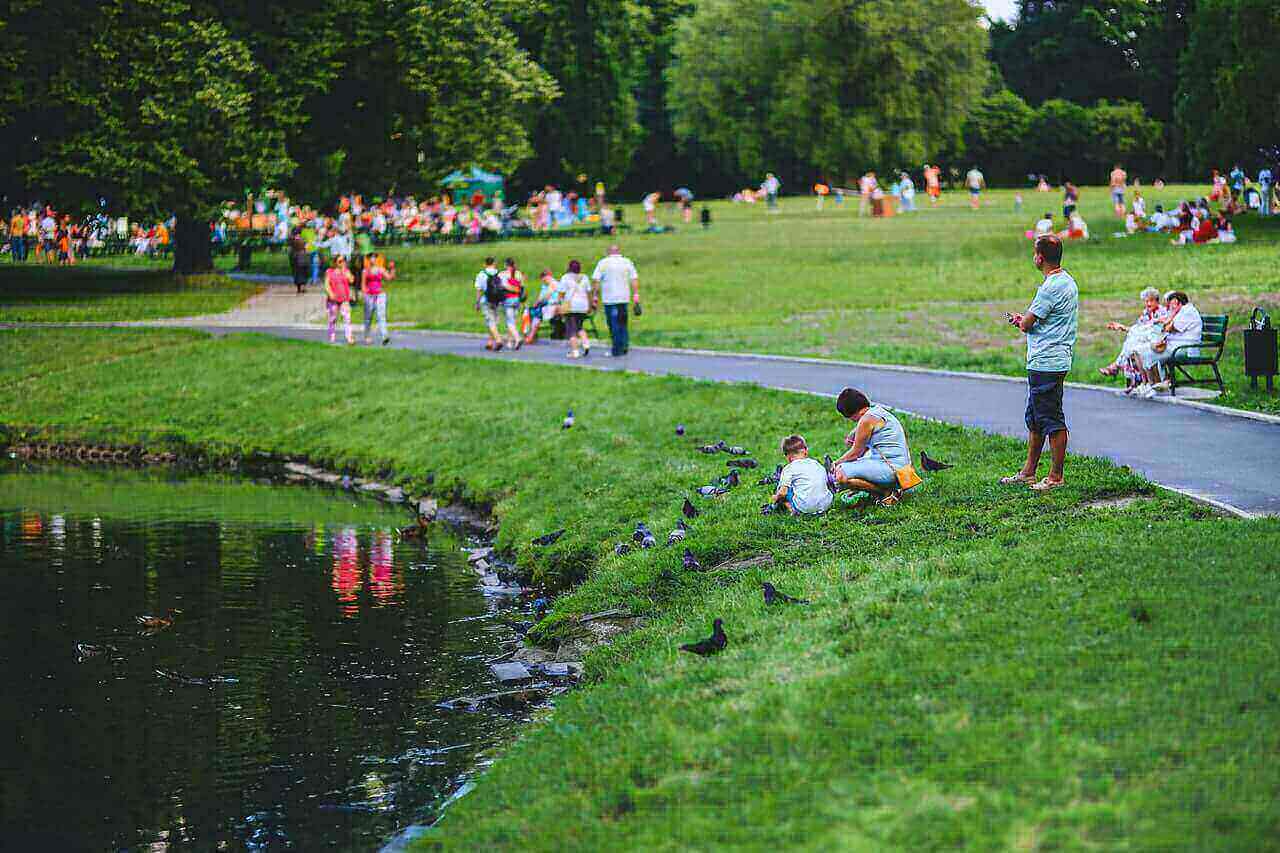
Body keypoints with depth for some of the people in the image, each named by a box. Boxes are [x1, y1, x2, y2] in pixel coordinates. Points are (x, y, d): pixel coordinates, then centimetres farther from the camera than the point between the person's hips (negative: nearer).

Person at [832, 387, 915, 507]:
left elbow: (856, 452, -5)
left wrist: (837, 463, 9)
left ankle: (887, 493, -10)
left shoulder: (867, 420, -13)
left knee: (842, 475, -22)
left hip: (891, 467, -11)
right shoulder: (878, 410, 16)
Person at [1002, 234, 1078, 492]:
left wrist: (1022, 320, 7)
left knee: (1053, 421, -3)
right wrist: (1024, 319, 15)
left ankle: (1056, 477, 2)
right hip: (1046, 362, 11)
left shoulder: (1052, 287, -19)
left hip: (1046, 363, -11)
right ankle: (1029, 473, 25)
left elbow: (1027, 324, -15)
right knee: (1034, 419, 17)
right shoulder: (1067, 281, 14)